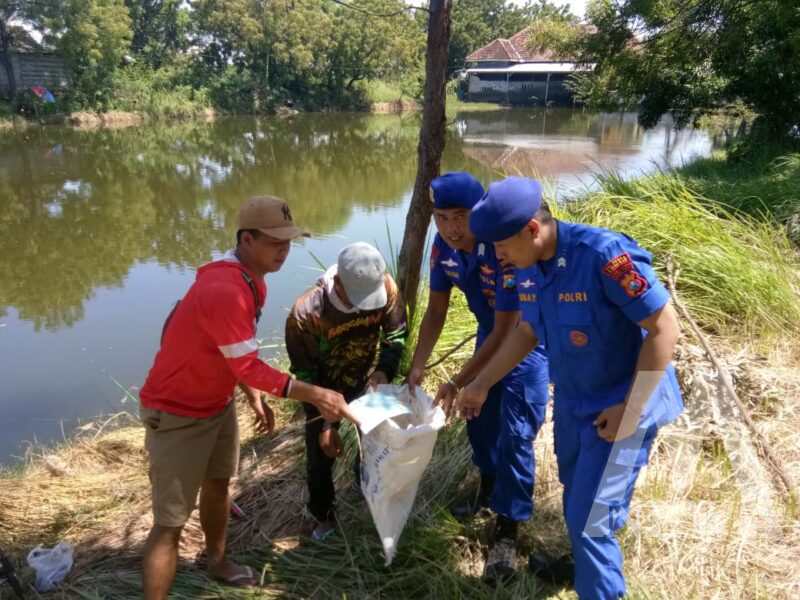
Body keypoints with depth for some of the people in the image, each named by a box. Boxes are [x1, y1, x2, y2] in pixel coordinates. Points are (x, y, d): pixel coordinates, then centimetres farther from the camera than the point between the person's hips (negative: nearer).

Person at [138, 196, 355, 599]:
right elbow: (249, 367, -29)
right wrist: (314, 395, -26)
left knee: (218, 483, 24)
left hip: (218, 403, 9)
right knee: (171, 520, -2)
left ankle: (217, 562, 46)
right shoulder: (224, 292, -33)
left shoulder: (251, 280, 0)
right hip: (177, 414, -9)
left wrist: (255, 398, 8)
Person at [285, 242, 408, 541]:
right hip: (324, 389, -2)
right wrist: (324, 423, -21)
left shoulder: (386, 288, -29)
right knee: (320, 458, 8)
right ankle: (324, 517, 36)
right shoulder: (305, 313, -35)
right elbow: (305, 376, -22)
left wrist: (383, 372, -30)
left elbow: (396, 335, -11)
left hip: (366, 380, 2)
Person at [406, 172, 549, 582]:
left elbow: (506, 331, -29)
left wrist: (457, 383, -26)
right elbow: (436, 311, -3)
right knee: (480, 416, 17)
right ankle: (489, 490, 42)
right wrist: (417, 366, -10)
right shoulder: (443, 245, -14)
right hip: (491, 330, 7)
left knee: (514, 434, -7)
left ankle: (507, 532, 8)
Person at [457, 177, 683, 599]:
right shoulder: (528, 267, -6)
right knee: (576, 502, 25)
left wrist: (631, 409, -20)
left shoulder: (604, 254, -29)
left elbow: (664, 327, -23)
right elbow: (527, 332, 9)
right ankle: (585, 563, 51)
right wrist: (480, 385, 10)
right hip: (570, 402, 7)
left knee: (591, 519, -1)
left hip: (622, 405, -7)